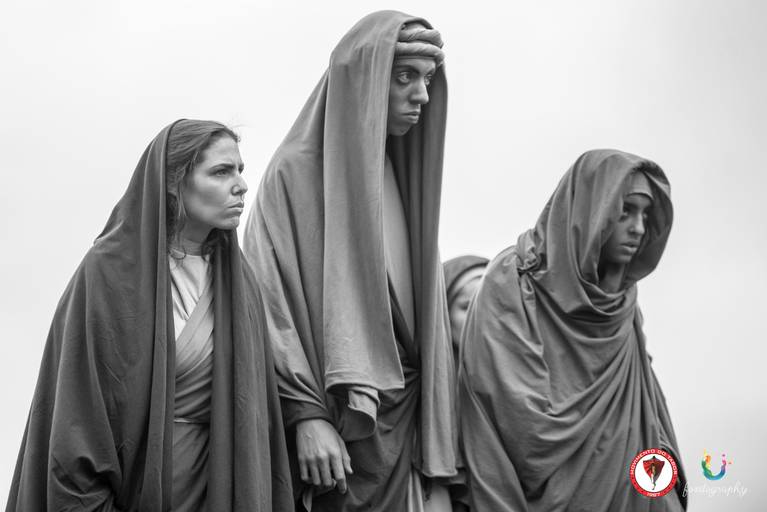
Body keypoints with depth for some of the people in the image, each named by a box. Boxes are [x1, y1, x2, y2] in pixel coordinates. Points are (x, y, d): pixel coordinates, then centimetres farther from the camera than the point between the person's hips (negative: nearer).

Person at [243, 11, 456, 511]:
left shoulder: (406, 173, 10)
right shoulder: (297, 170, -8)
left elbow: (424, 312, 11)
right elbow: (273, 301, -12)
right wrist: (306, 414, -20)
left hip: (402, 422, 5)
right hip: (332, 422, -5)